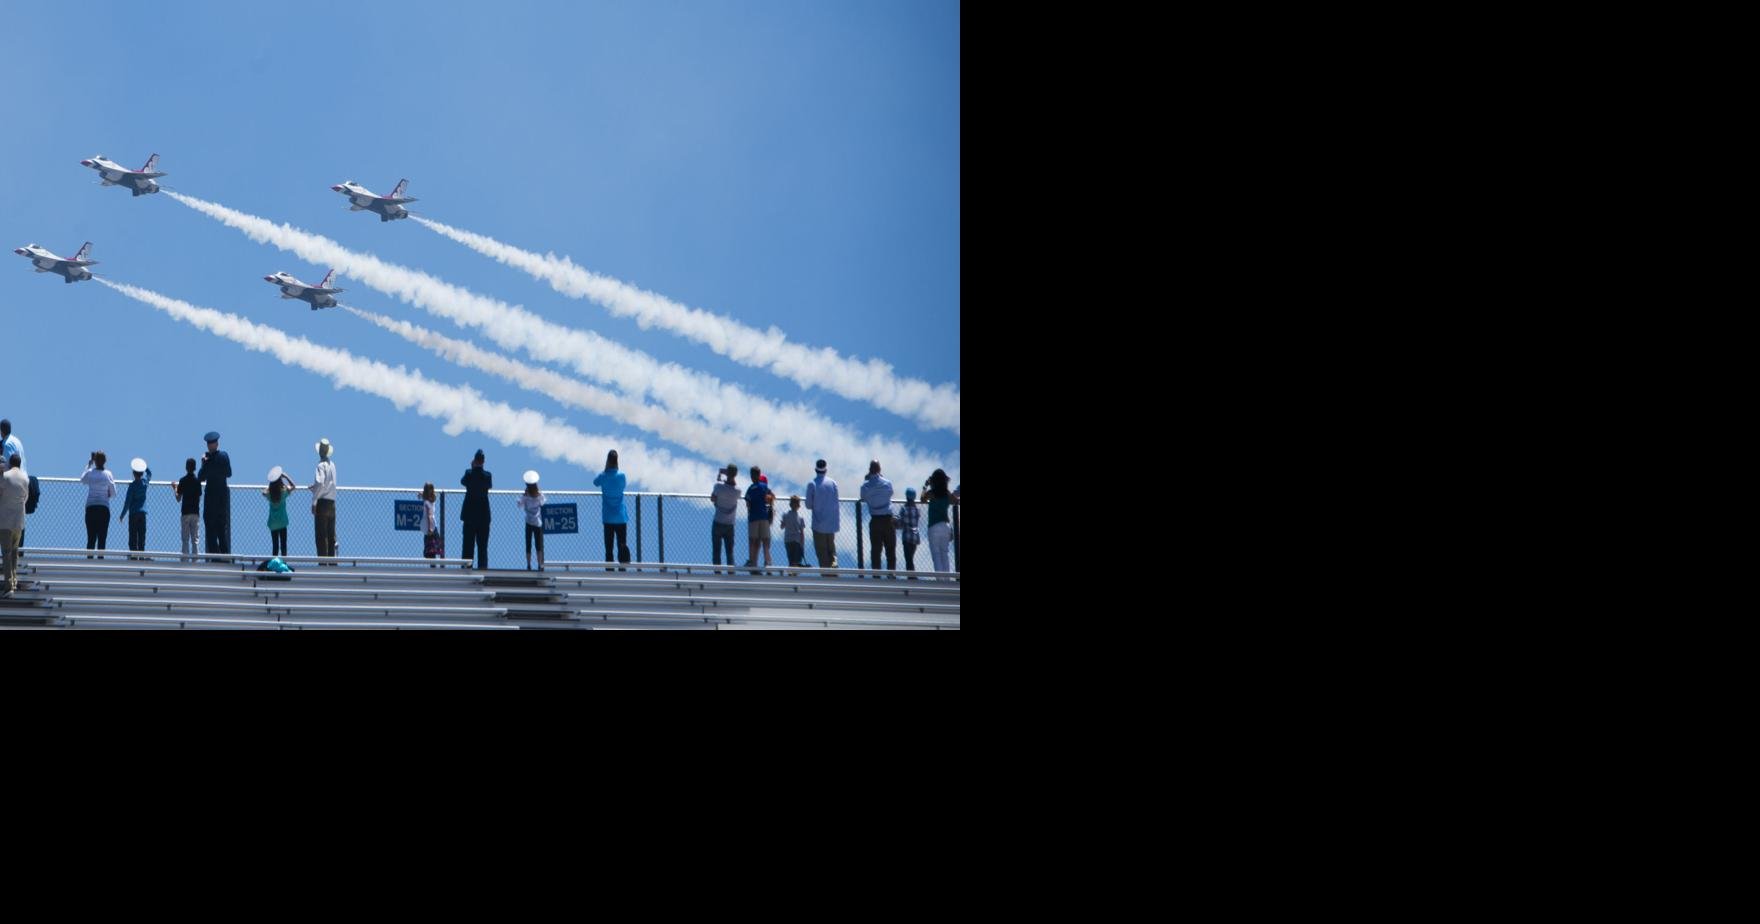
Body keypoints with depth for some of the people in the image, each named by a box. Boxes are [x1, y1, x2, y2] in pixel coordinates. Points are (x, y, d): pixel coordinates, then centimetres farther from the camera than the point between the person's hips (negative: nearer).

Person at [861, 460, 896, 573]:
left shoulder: (865, 486, -7)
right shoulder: (887, 483, -7)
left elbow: (863, 499, 7)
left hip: (875, 521, 0)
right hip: (888, 519, 0)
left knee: (875, 550, 5)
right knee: (890, 549, 7)